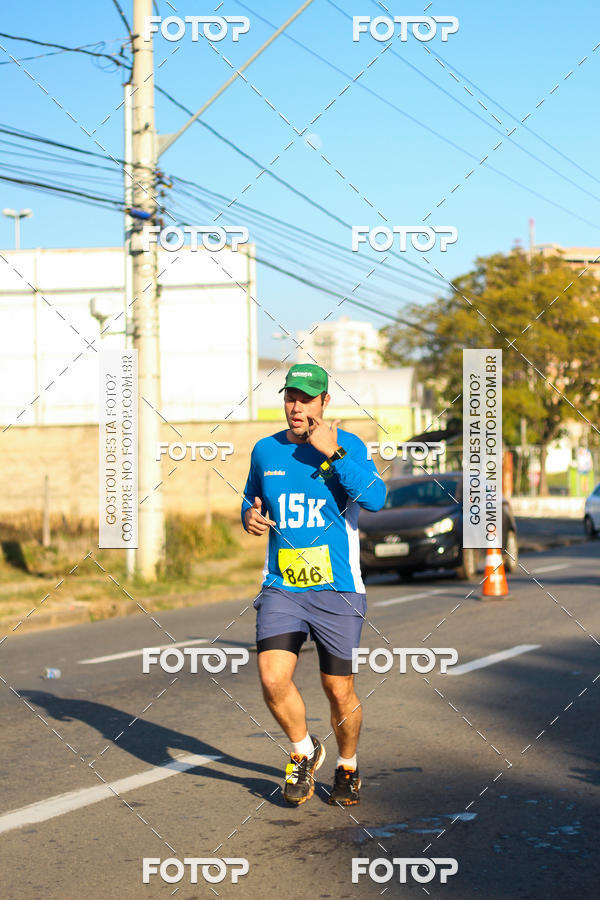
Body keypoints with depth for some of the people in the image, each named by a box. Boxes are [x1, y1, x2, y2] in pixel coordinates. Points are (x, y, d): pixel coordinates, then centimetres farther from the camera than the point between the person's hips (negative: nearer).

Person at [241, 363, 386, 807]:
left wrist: (332, 453, -23)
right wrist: (250, 518, 1)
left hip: (337, 590, -2)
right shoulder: (265, 450, 7)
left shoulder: (347, 445, -4)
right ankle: (305, 751, 14)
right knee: (273, 680, -15)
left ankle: (348, 766, 33)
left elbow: (375, 498, -19)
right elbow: (252, 501, 24)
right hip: (281, 588, 2)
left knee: (340, 691, 5)